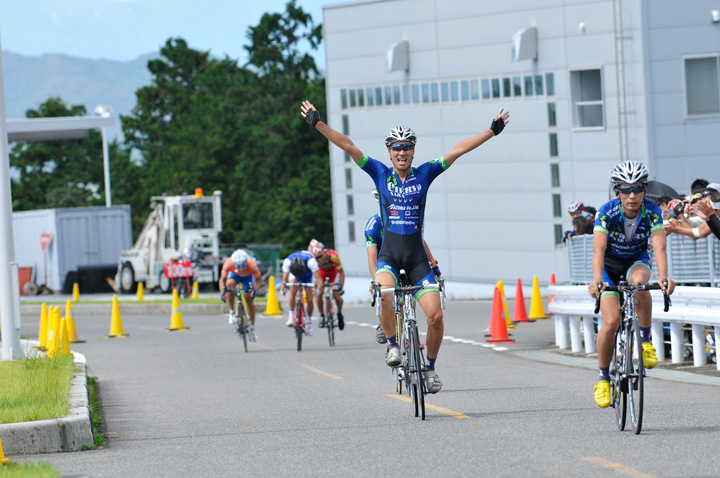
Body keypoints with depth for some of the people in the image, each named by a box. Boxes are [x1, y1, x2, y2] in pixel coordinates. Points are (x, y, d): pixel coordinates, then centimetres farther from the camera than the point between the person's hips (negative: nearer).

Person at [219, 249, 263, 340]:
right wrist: (223, 293, -35)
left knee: (249, 299, -7)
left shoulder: (252, 265, -38)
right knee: (229, 284, -33)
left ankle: (252, 328, 10)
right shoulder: (228, 264, -36)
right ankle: (232, 313, -18)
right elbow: (222, 280, -20)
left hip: (248, 276, 0)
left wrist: (254, 290, -38)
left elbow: (259, 280, -21)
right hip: (234, 275, 0)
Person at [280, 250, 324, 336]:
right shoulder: (287, 261, -37)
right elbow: (284, 278, -40)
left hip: (308, 274, -1)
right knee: (293, 291, -27)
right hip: (294, 274, 1)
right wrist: (283, 287, -59)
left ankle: (309, 321, 15)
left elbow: (319, 278, -44)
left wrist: (318, 289, -61)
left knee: (309, 300, -8)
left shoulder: (310, 261, -42)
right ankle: (291, 317, -19)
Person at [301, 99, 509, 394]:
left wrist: (493, 131, -4)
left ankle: (430, 366, 11)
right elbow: (348, 146, -3)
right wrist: (318, 124, -10)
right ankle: (392, 344, -10)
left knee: (435, 314, -12)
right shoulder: (380, 174, 3)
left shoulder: (424, 174, 3)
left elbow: (458, 150, -1)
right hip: (389, 255, -1)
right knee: (385, 293, -33)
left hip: (417, 257, 1)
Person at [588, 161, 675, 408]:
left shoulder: (652, 211, -24)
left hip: (637, 260, 1)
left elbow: (659, 246, -35)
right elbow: (598, 248, -38)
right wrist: (597, 280, -56)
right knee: (611, 321, -17)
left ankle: (645, 341, -19)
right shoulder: (607, 212, -27)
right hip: (610, 264, -1)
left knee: (639, 280, -37)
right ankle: (603, 378, 2)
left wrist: (664, 277, -53)